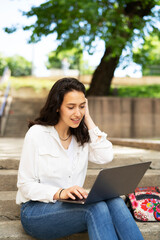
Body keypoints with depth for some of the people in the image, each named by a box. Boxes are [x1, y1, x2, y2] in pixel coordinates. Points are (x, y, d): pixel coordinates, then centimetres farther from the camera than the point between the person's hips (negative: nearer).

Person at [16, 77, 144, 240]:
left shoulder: (81, 135, 10)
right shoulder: (37, 134, -8)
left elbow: (106, 157, -7)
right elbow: (25, 185, -11)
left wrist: (88, 120, -3)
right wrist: (60, 193, -28)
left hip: (72, 206, 5)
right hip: (35, 211, -5)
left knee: (115, 203, -26)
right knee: (96, 208, -33)